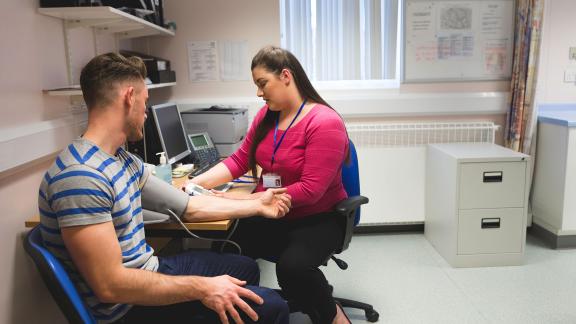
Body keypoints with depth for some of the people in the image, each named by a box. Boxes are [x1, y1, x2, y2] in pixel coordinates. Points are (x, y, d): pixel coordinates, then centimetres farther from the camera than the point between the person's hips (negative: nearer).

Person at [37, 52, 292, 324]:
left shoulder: (124, 160, 5)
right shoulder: (80, 176, -27)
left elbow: (189, 207, 10)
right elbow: (109, 285, -28)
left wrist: (256, 205, 14)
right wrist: (202, 288, -23)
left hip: (148, 271, 9)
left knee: (245, 268, 24)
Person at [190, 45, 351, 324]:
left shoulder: (325, 122, -19)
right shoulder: (266, 116, 4)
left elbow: (310, 190, -24)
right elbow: (239, 160, 7)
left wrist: (248, 199, -24)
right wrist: (197, 183, -7)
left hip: (317, 218, -5)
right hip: (271, 215, 6)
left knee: (292, 267, -33)